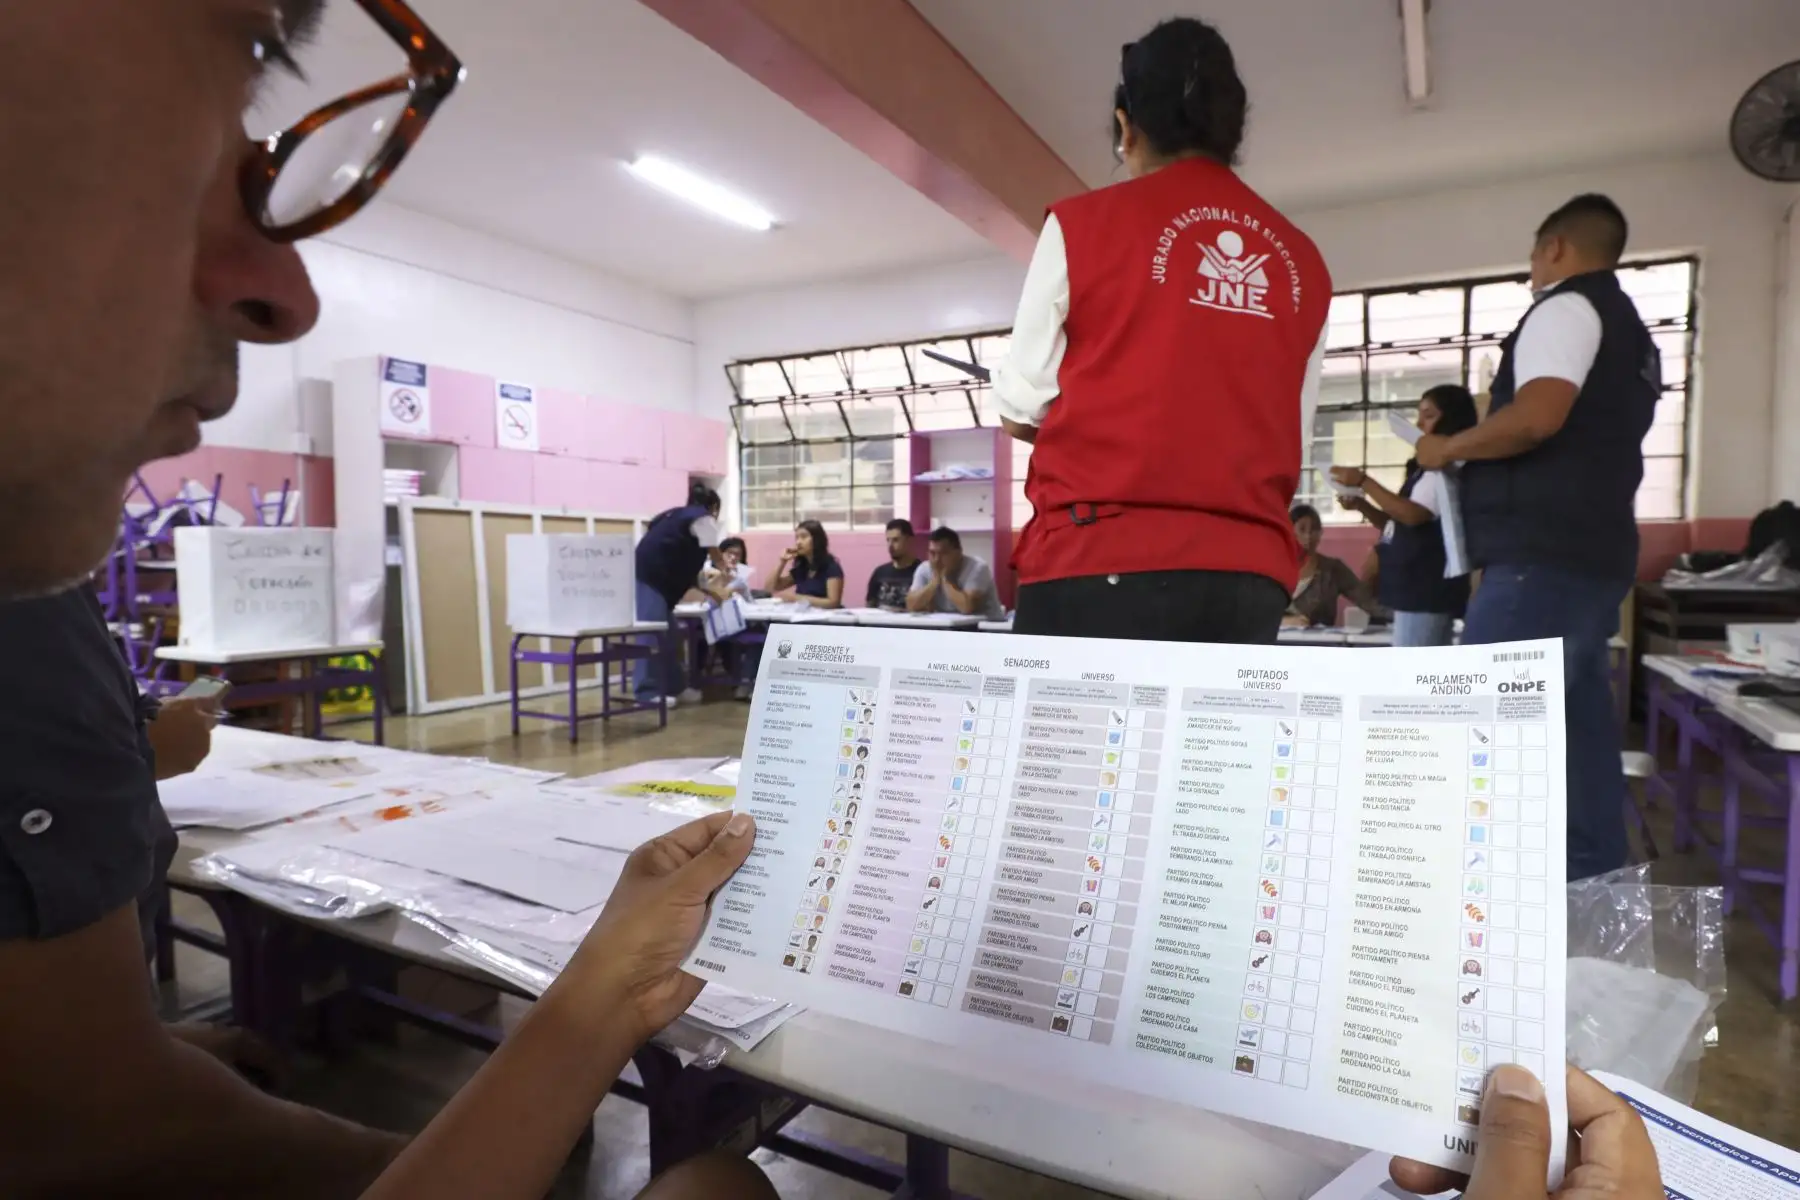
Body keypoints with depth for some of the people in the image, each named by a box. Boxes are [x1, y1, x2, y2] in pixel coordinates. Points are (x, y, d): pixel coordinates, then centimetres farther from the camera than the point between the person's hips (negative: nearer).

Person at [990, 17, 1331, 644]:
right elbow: (1293, 438, 17)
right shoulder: (1302, 261, 12)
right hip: (1249, 575, 4)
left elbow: (1020, 410, 4)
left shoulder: (1083, 224, 1)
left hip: (1101, 564, -4)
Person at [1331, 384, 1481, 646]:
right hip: (1416, 586, 10)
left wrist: (1364, 481, -14)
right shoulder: (1430, 468, 21)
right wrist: (1362, 505, 7)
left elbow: (1413, 515, -20)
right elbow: (1398, 524, 24)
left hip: (1428, 588, -10)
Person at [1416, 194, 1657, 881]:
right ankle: (1592, 888, 17)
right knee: (1578, 732, 11)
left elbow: (1538, 416, -20)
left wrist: (1449, 448, -6)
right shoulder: (1631, 330, 26)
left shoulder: (1567, 307, -4)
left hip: (1544, 557, -10)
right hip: (1595, 553, 10)